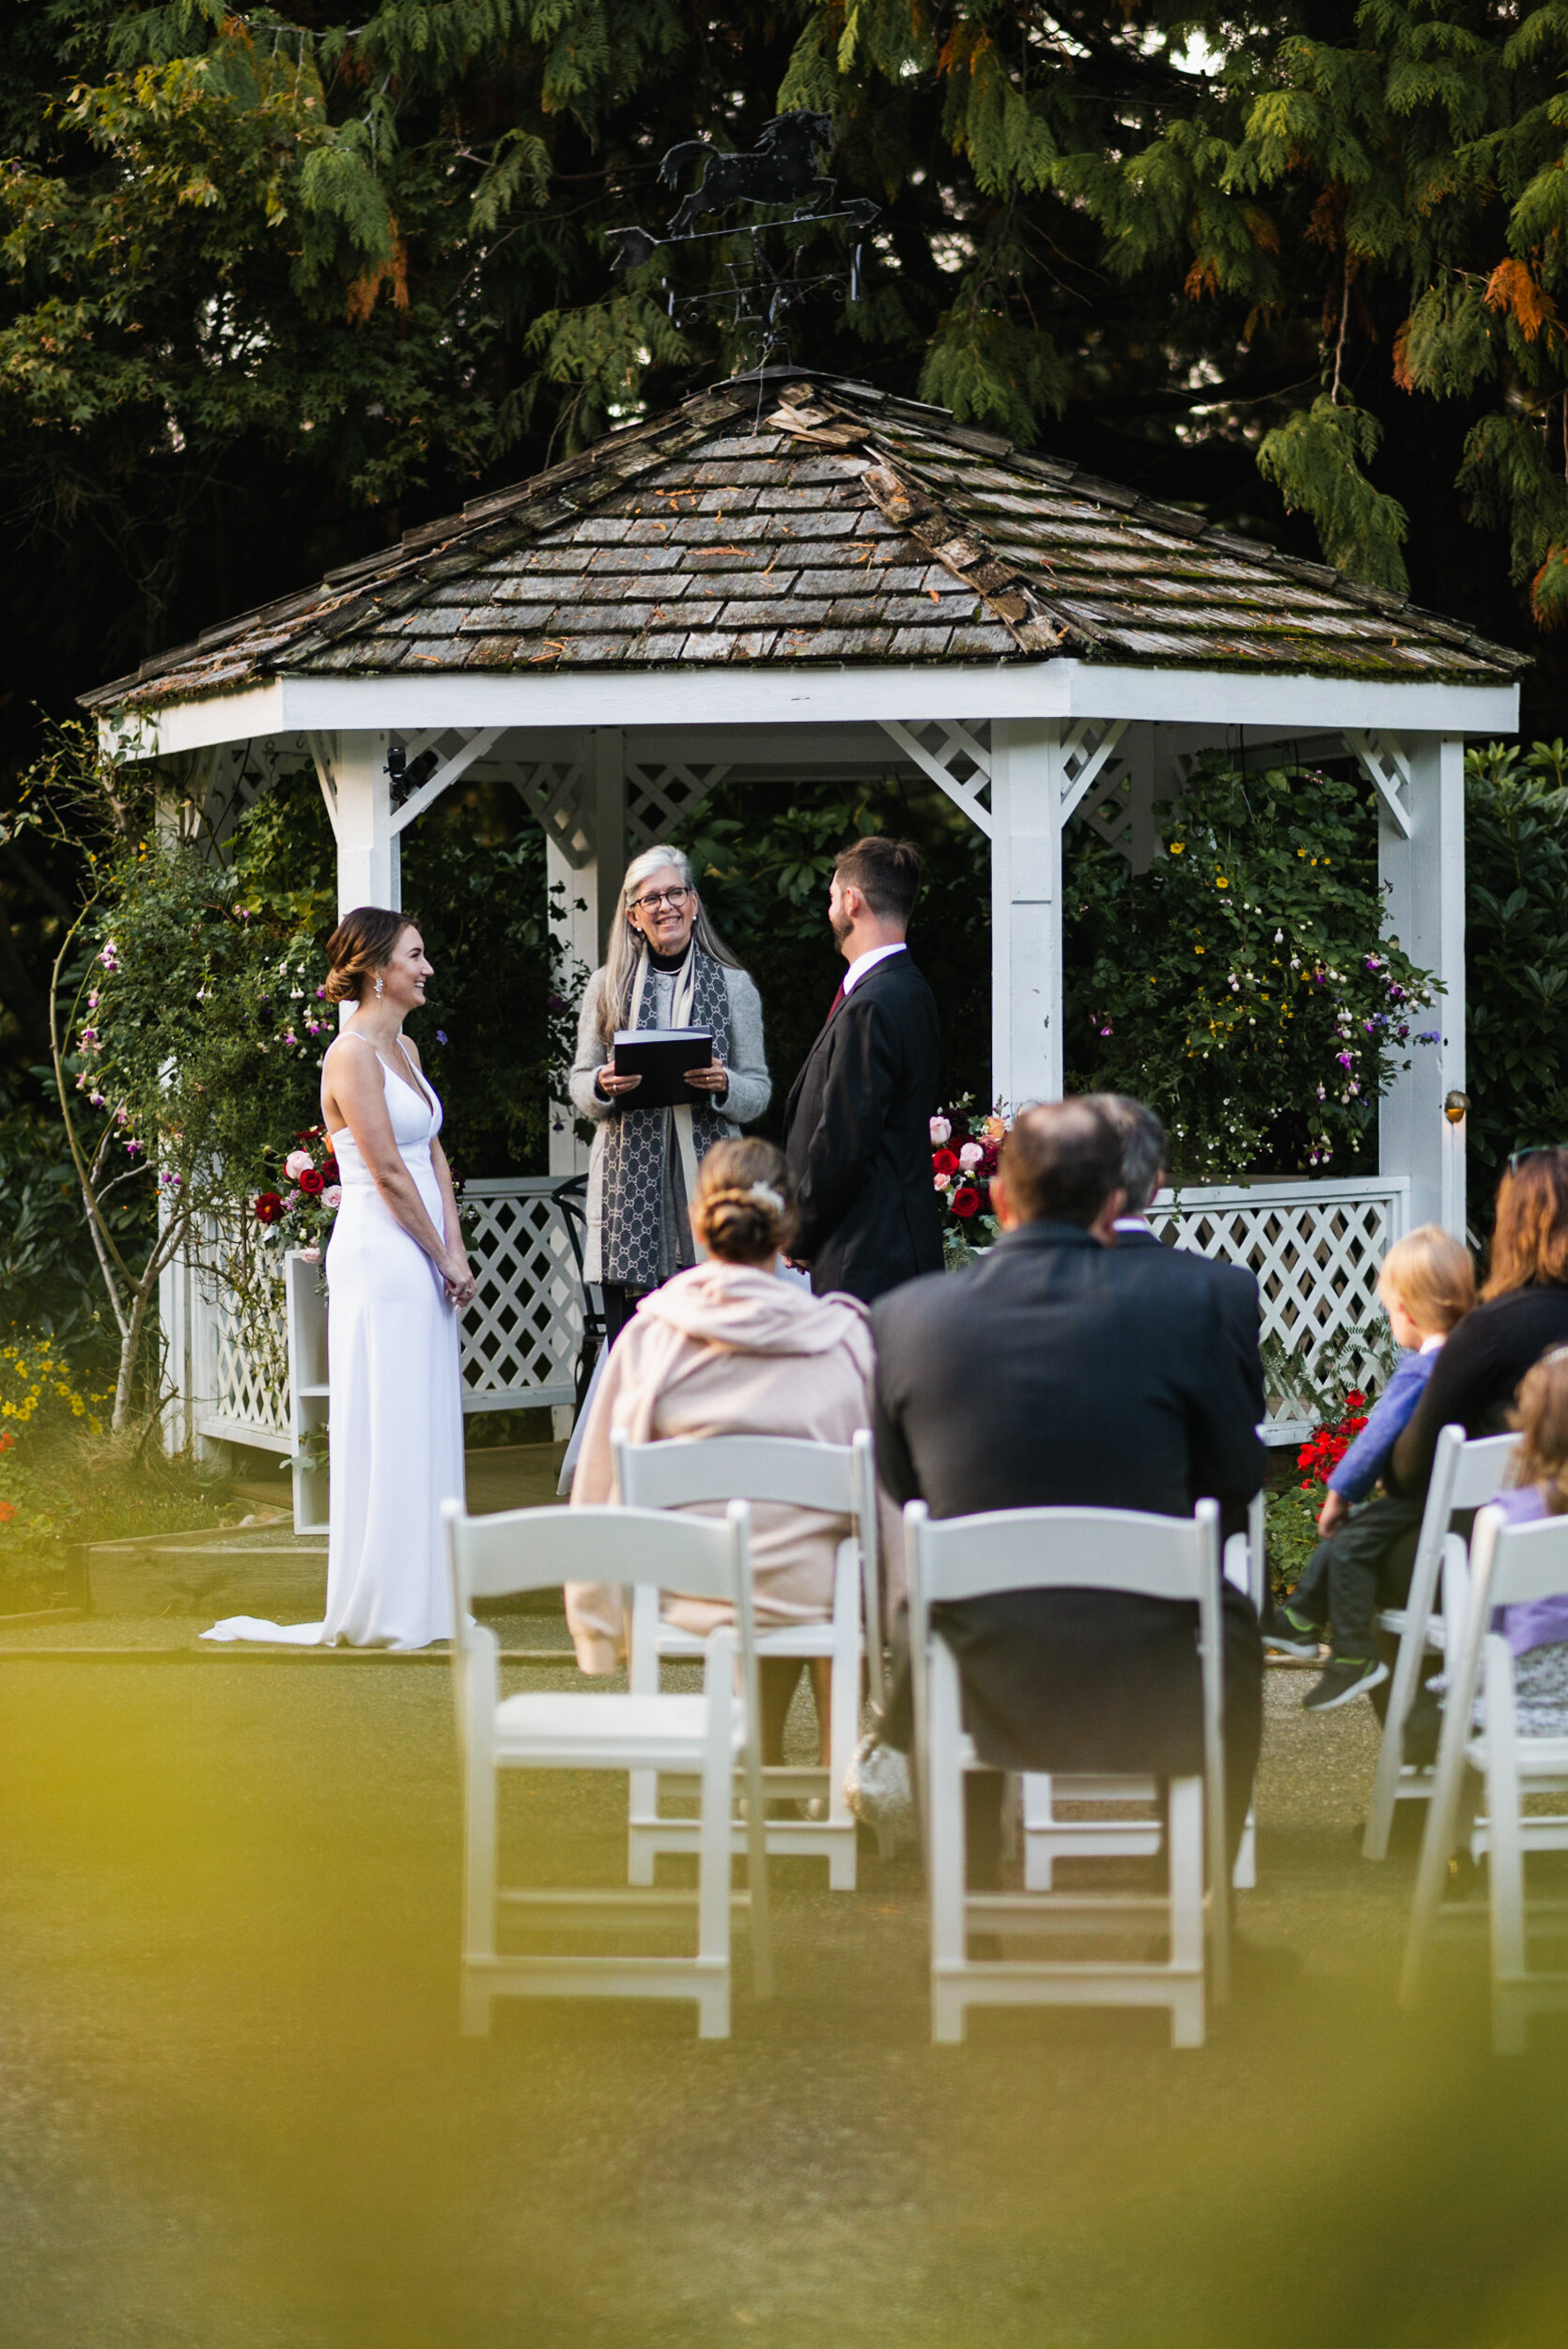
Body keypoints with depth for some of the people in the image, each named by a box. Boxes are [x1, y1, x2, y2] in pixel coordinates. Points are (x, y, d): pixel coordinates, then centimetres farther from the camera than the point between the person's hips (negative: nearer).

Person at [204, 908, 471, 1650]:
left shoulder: (403, 1047, 15)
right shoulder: (353, 1055, -13)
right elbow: (388, 1173, -15)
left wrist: (455, 1250, 3)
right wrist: (443, 1256, -8)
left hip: (421, 1262, 9)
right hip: (380, 1256, -9)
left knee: (425, 1428, 10)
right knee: (388, 1430, -6)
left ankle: (420, 1597, 16)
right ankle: (383, 1608, -1)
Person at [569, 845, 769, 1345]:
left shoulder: (733, 986, 11)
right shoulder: (607, 987, 12)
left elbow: (759, 1092, 11)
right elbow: (579, 1084, 14)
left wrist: (723, 1084, -10)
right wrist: (603, 1086, -8)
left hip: (707, 1172, 0)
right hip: (628, 1177, 0)